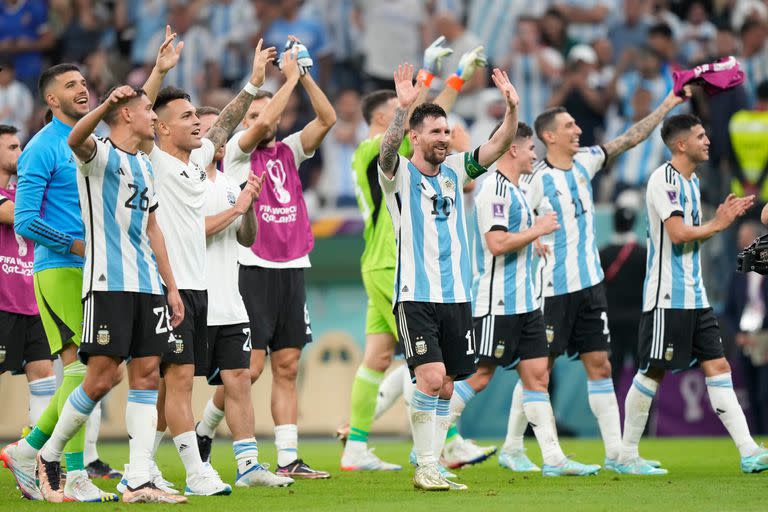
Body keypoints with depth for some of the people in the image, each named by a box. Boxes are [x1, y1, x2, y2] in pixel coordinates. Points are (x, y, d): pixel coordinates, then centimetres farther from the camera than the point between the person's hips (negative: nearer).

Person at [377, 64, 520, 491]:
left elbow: (498, 146, 4)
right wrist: (403, 107, -39)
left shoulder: (455, 171, 12)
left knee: (445, 386, 6)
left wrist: (512, 108, -13)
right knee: (431, 377, -17)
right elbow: (387, 149, -23)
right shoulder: (400, 174, -2)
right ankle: (425, 469, -9)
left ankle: (432, 468, 13)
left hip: (457, 295, 6)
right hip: (416, 296, -6)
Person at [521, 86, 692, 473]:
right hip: (553, 288, -6)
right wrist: (533, 243, -25)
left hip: (590, 282, 6)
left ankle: (615, 451, 5)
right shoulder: (537, 180, -12)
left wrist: (668, 105, 10)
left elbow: (631, 138, 12)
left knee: (599, 365, 5)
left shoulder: (585, 162, 7)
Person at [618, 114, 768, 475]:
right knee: (653, 372, -3)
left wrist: (724, 217, 9)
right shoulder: (664, 179, -12)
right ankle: (627, 455, 7)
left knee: (718, 367, 1)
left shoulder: (691, 181, 17)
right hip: (667, 295, -9)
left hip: (694, 295, 9)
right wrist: (717, 225, -7)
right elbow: (678, 232, -22)